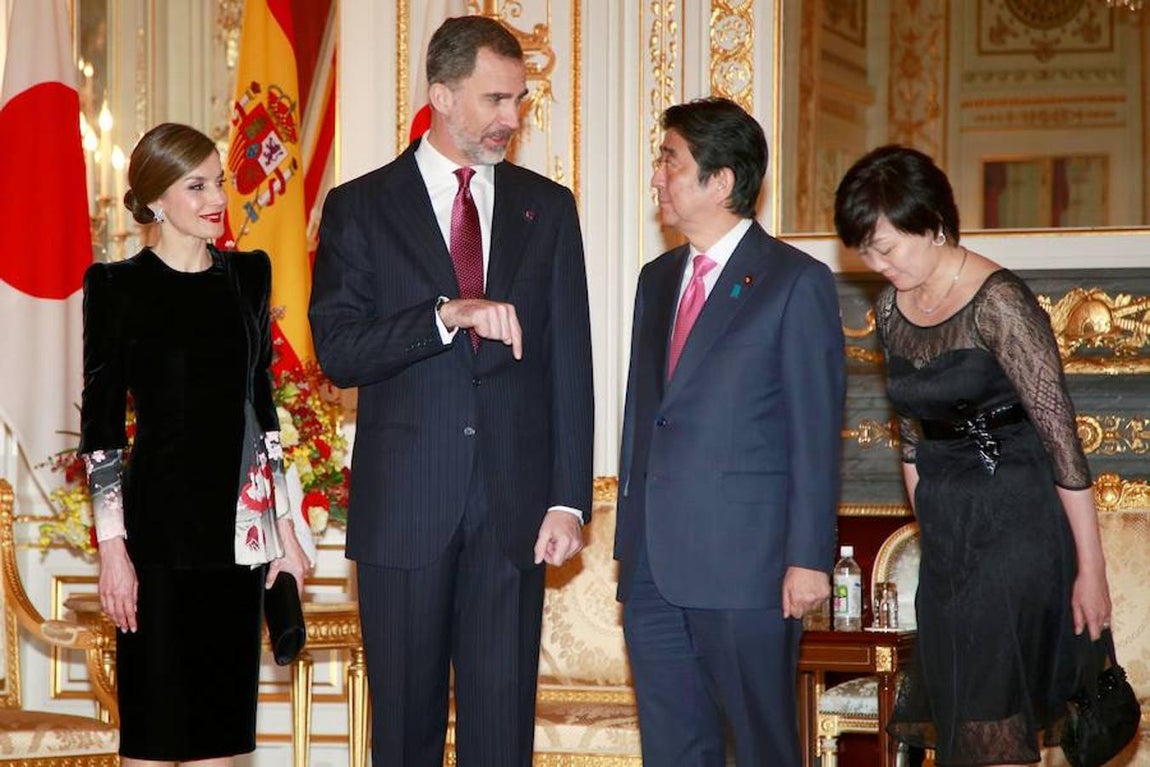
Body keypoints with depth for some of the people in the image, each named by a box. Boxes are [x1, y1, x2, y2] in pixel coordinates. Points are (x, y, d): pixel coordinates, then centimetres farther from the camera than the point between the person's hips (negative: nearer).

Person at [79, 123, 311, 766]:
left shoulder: (247, 275, 10)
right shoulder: (120, 286, -4)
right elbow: (100, 424, -6)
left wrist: (286, 531, 12)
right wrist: (112, 546, -12)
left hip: (240, 527, 5)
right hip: (163, 522, -5)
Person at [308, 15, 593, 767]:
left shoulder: (547, 207, 9)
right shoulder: (362, 208, 2)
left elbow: (569, 362, 6)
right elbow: (338, 352, -8)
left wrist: (569, 499, -2)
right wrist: (447, 315, -22)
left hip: (513, 501, 1)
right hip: (404, 503, -1)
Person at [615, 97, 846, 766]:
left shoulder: (796, 283, -5)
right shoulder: (658, 280, 17)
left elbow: (816, 434, -8)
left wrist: (808, 558, -13)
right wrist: (631, 539, 15)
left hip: (745, 562, -7)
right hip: (655, 567, 7)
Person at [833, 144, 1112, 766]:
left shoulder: (998, 302, -17)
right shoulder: (891, 309, 6)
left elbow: (1061, 434, -17)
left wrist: (1090, 569, -17)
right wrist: (926, 524, 14)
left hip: (1018, 516, -7)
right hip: (945, 528, 7)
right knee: (951, 717, 8)